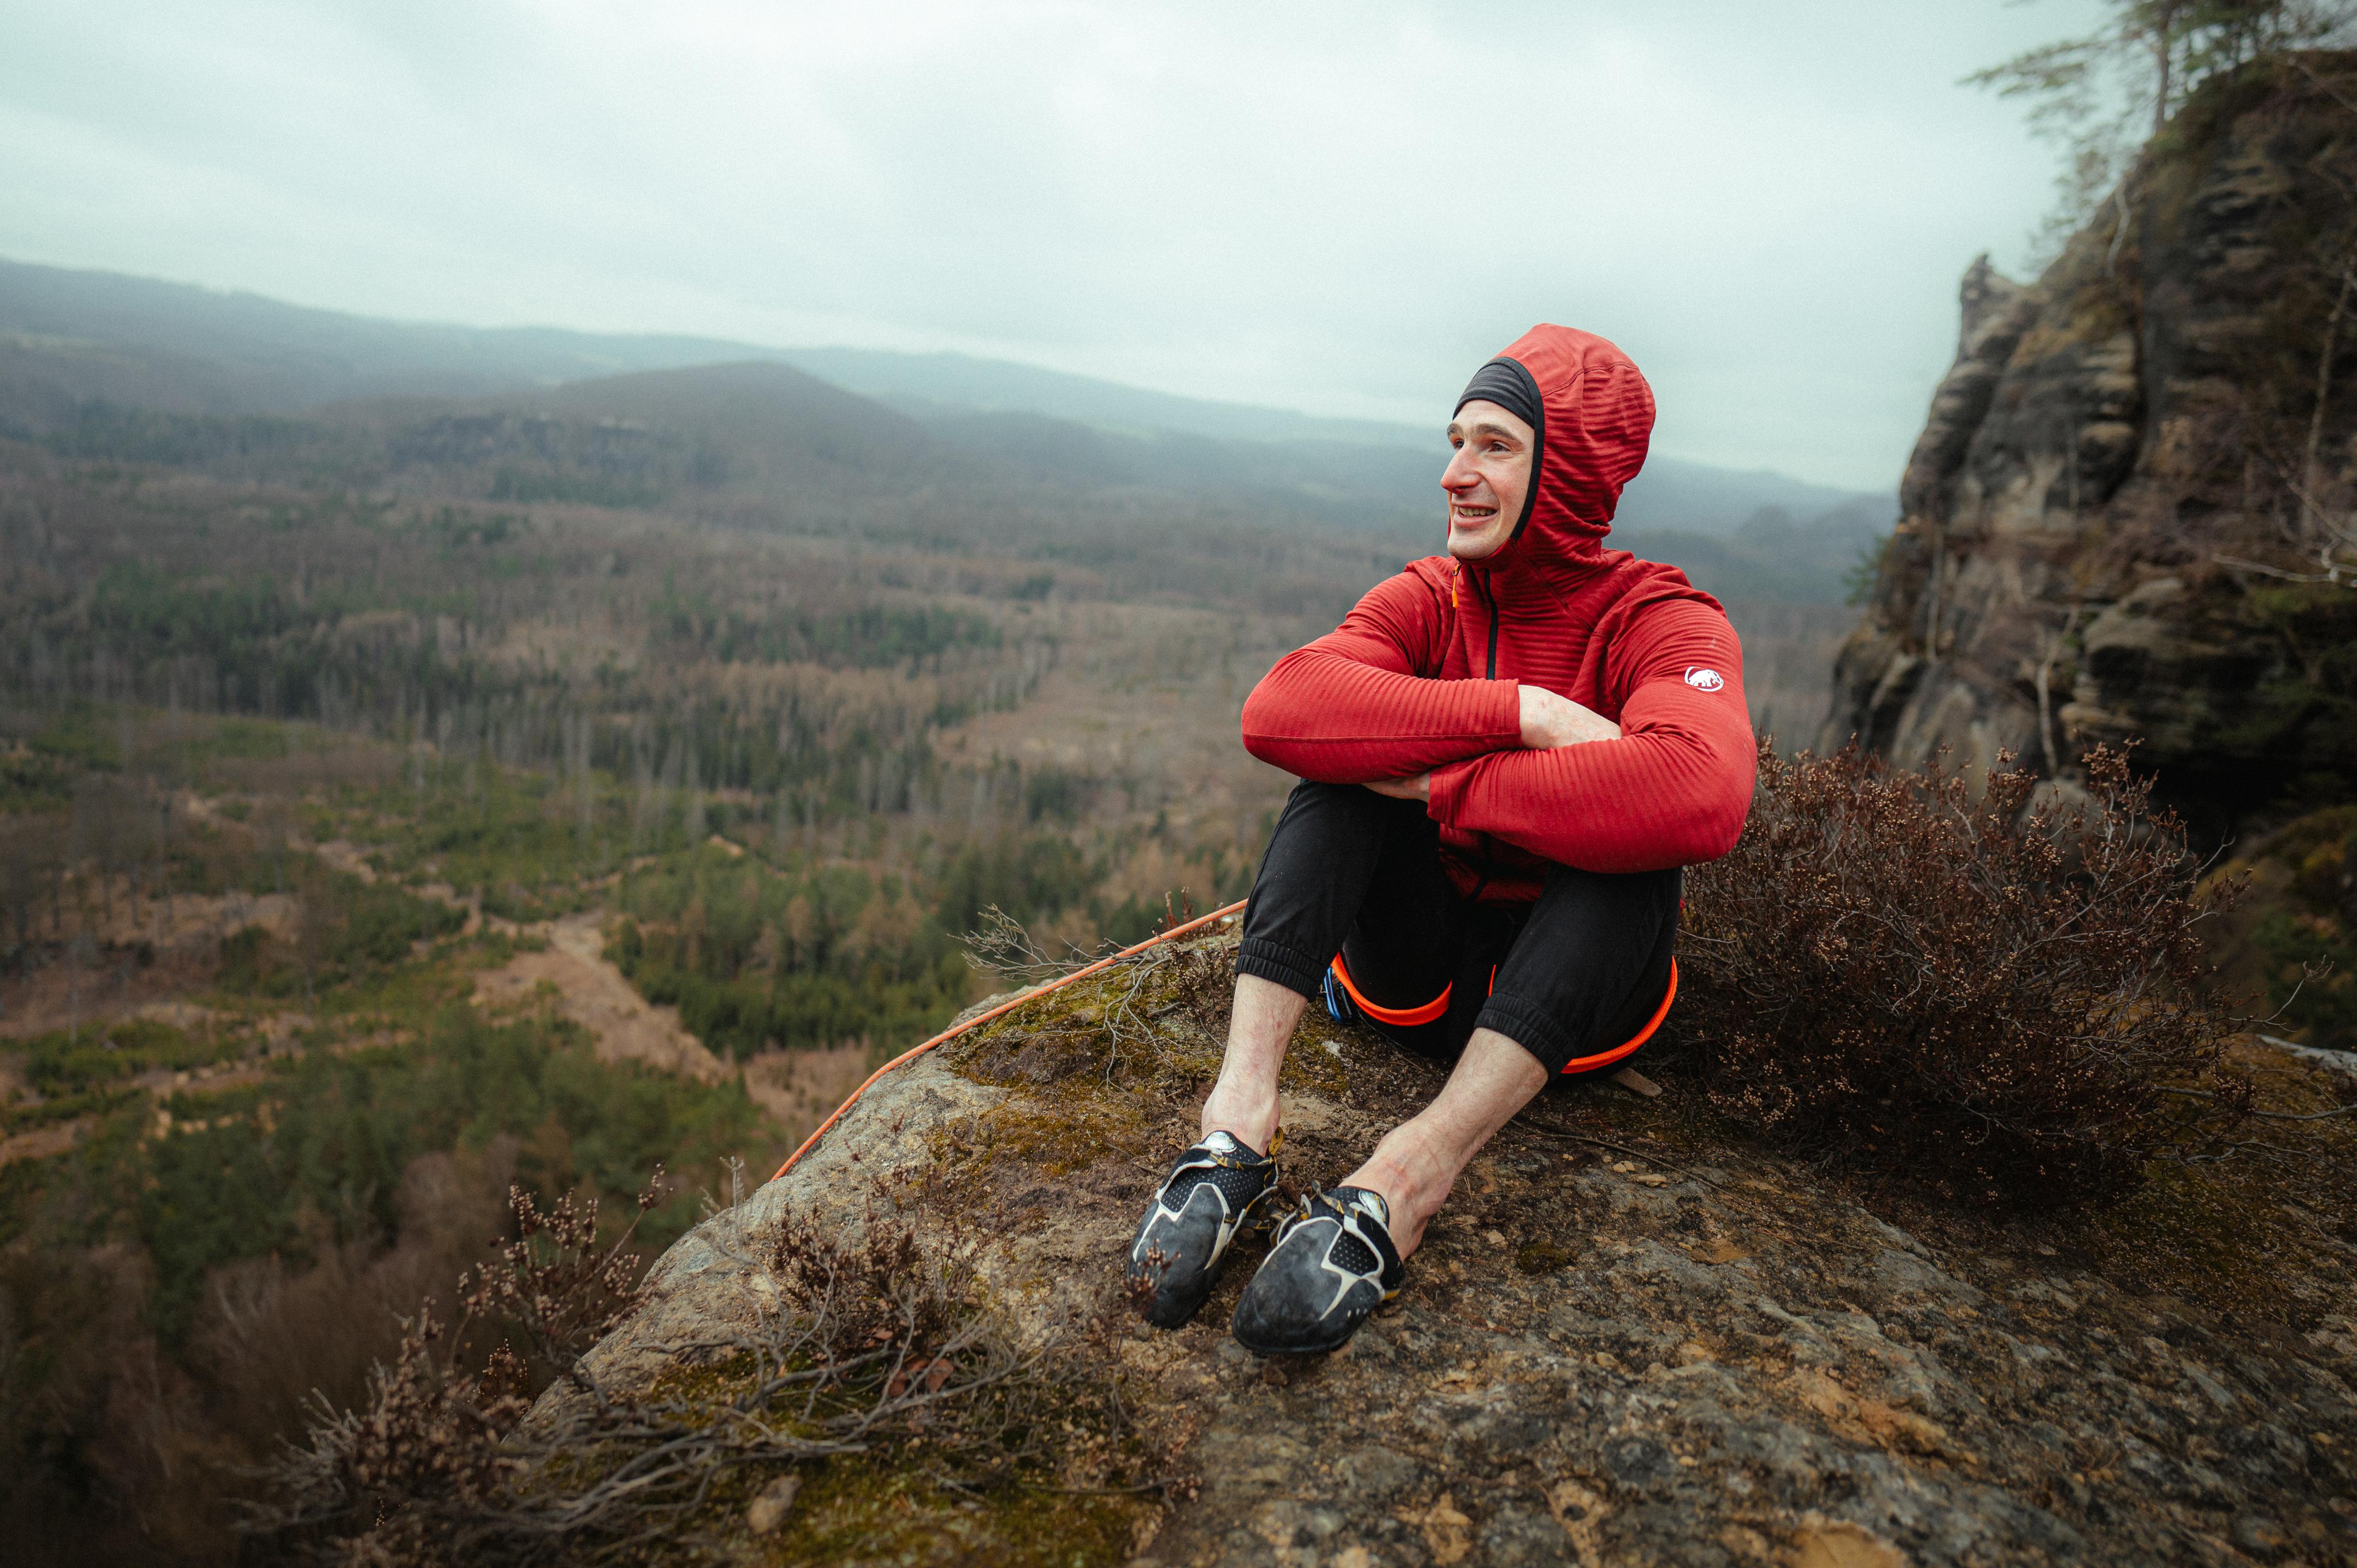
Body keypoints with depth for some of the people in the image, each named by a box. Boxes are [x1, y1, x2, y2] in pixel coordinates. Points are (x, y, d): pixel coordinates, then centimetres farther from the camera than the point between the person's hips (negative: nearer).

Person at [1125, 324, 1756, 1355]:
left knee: (1633, 832, -30)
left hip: (1570, 998, -2)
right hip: (1420, 975, 3)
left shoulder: (1662, 622, -12)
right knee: (1353, 754, -18)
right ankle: (1240, 1113, -33)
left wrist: (1442, 784, -29)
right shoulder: (1425, 600, -2)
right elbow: (1276, 710, -25)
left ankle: (1404, 1179, -41)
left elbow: (1699, 796, -37)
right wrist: (1521, 713, -31)